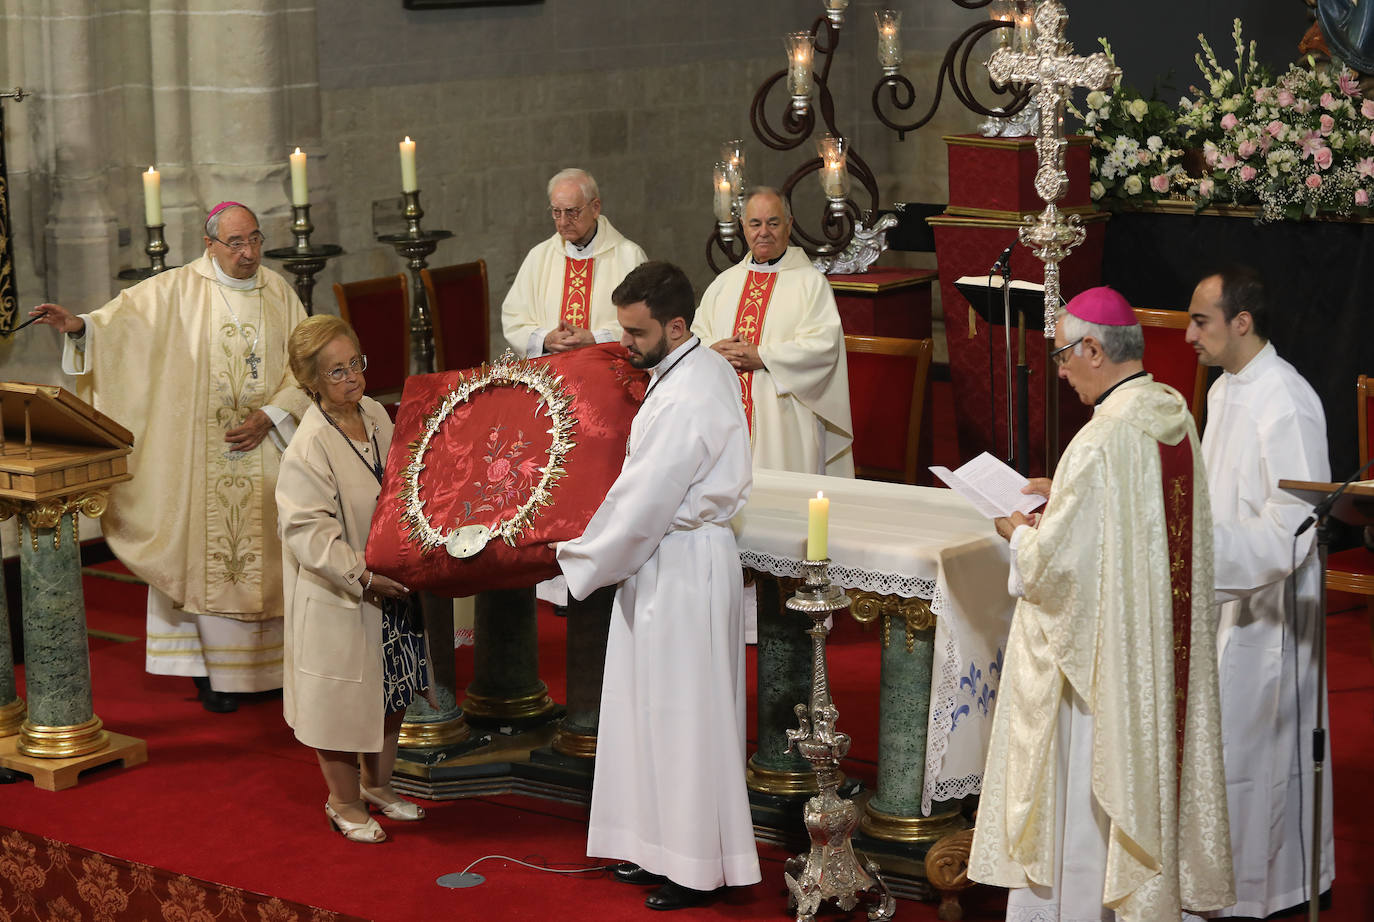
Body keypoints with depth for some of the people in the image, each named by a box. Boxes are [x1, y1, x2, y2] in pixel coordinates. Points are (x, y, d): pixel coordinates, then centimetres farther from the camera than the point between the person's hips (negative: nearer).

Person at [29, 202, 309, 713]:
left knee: (265, 555, 5)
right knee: (208, 556, 0)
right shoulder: (177, 290, -2)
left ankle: (268, 662, 16)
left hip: (266, 448, 2)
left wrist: (270, 416, -7)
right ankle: (215, 672, 8)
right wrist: (80, 325, -35)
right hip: (203, 457, -2)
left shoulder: (279, 293, 6)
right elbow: (127, 314, -15)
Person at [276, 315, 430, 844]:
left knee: (393, 692, 18)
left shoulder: (376, 415, 1)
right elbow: (308, 531, -25)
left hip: (390, 585, 7)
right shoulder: (308, 447, -23)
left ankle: (377, 785, 37)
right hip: (338, 596, -7)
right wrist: (361, 576, -29)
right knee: (342, 698, 6)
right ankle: (344, 801, 24)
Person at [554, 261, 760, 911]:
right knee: (659, 707, 16)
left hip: (682, 566, -10)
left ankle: (700, 867, 9)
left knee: (683, 714, -1)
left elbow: (643, 502, -22)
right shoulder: (706, 367, 7)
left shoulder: (686, 401, -24)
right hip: (676, 556, 10)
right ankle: (667, 848, 25)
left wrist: (584, 564, -10)